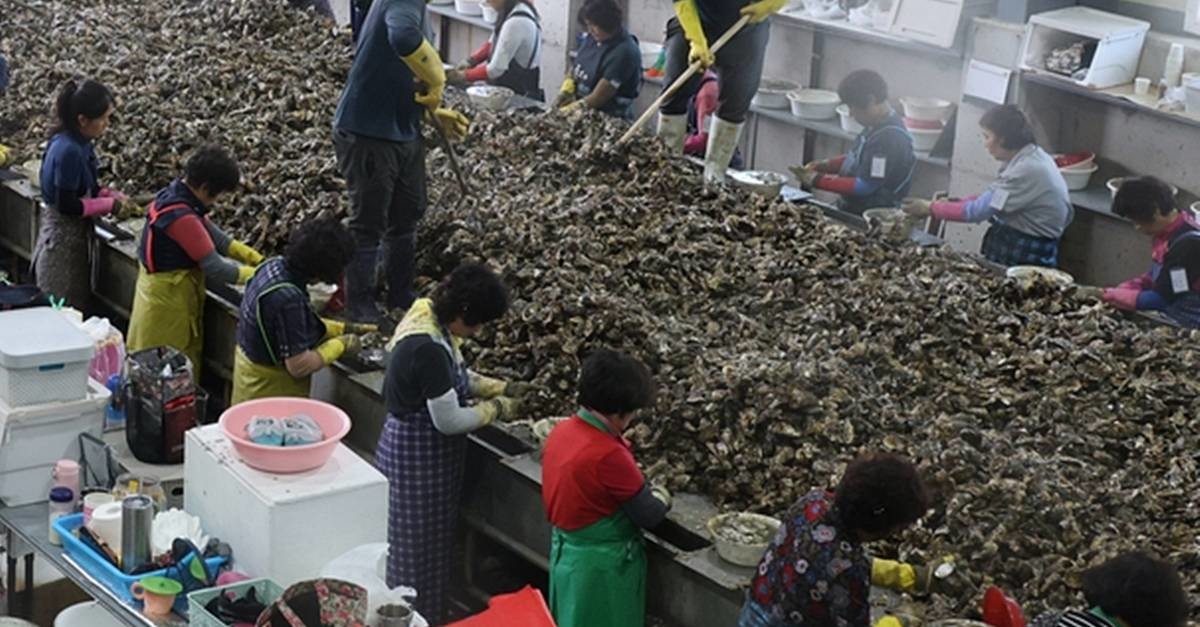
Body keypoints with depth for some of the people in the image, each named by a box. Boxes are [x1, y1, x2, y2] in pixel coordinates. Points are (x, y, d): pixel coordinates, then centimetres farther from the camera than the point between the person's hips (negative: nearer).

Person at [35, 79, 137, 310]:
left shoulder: (81, 143, 2)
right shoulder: (68, 150, -25)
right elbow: (66, 205, -23)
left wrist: (115, 196, -1)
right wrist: (111, 205, -17)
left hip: (74, 233, 9)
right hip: (63, 237, -9)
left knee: (78, 304, 15)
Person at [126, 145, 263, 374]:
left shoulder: (175, 194, 0)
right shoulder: (181, 216, -29)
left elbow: (212, 234, 9)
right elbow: (215, 269, -26)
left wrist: (254, 257, 2)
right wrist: (257, 276, -14)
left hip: (166, 291, 9)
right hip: (167, 299, -9)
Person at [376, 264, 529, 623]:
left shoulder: (430, 317, -1)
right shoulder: (428, 348, -30)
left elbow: (455, 378, 15)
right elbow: (449, 421, -25)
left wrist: (502, 388, 4)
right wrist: (496, 409, -11)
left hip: (418, 449, 10)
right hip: (418, 458, -10)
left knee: (429, 543, 21)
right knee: (418, 548, 6)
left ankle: (419, 616, 35)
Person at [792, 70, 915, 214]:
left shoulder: (889, 138, -23)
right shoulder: (876, 127, 8)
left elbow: (864, 187, -22)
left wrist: (817, 180, -16)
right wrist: (820, 166, 5)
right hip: (852, 208, 9)